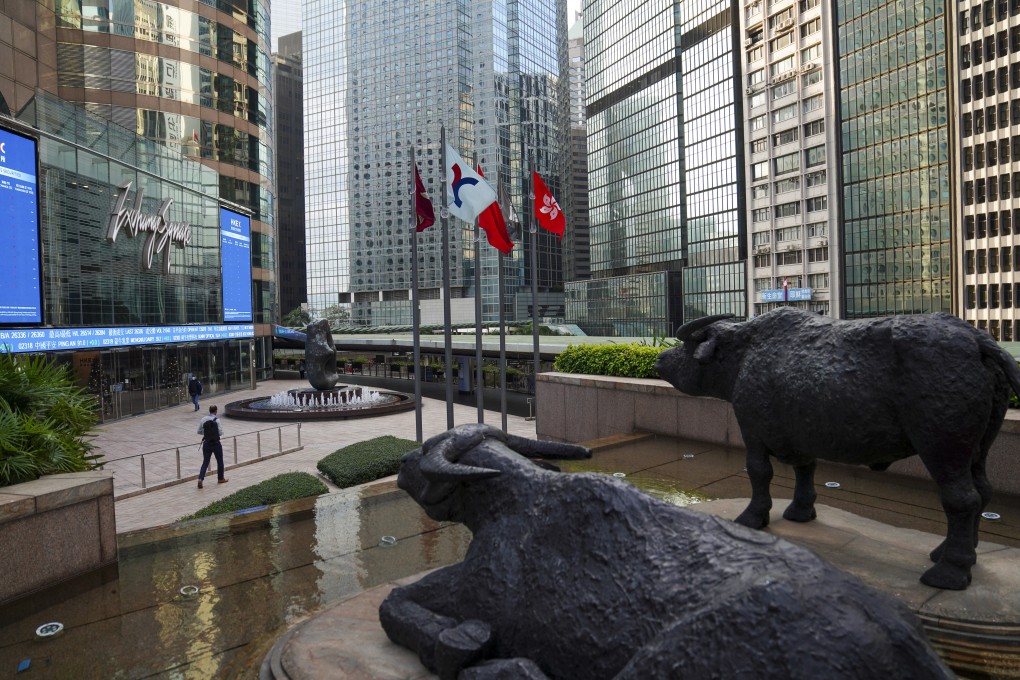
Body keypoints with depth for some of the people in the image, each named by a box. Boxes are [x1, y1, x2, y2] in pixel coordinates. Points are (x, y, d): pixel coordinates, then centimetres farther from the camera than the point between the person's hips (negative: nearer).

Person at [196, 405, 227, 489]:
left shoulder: (203, 419, 0)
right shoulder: (216, 420, -14)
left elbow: (199, 431, 7)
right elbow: (220, 433, -14)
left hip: (206, 443, 4)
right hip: (216, 443, -3)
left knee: (205, 462, 8)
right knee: (220, 461, 15)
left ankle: (200, 479, -9)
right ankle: (220, 478, 26)